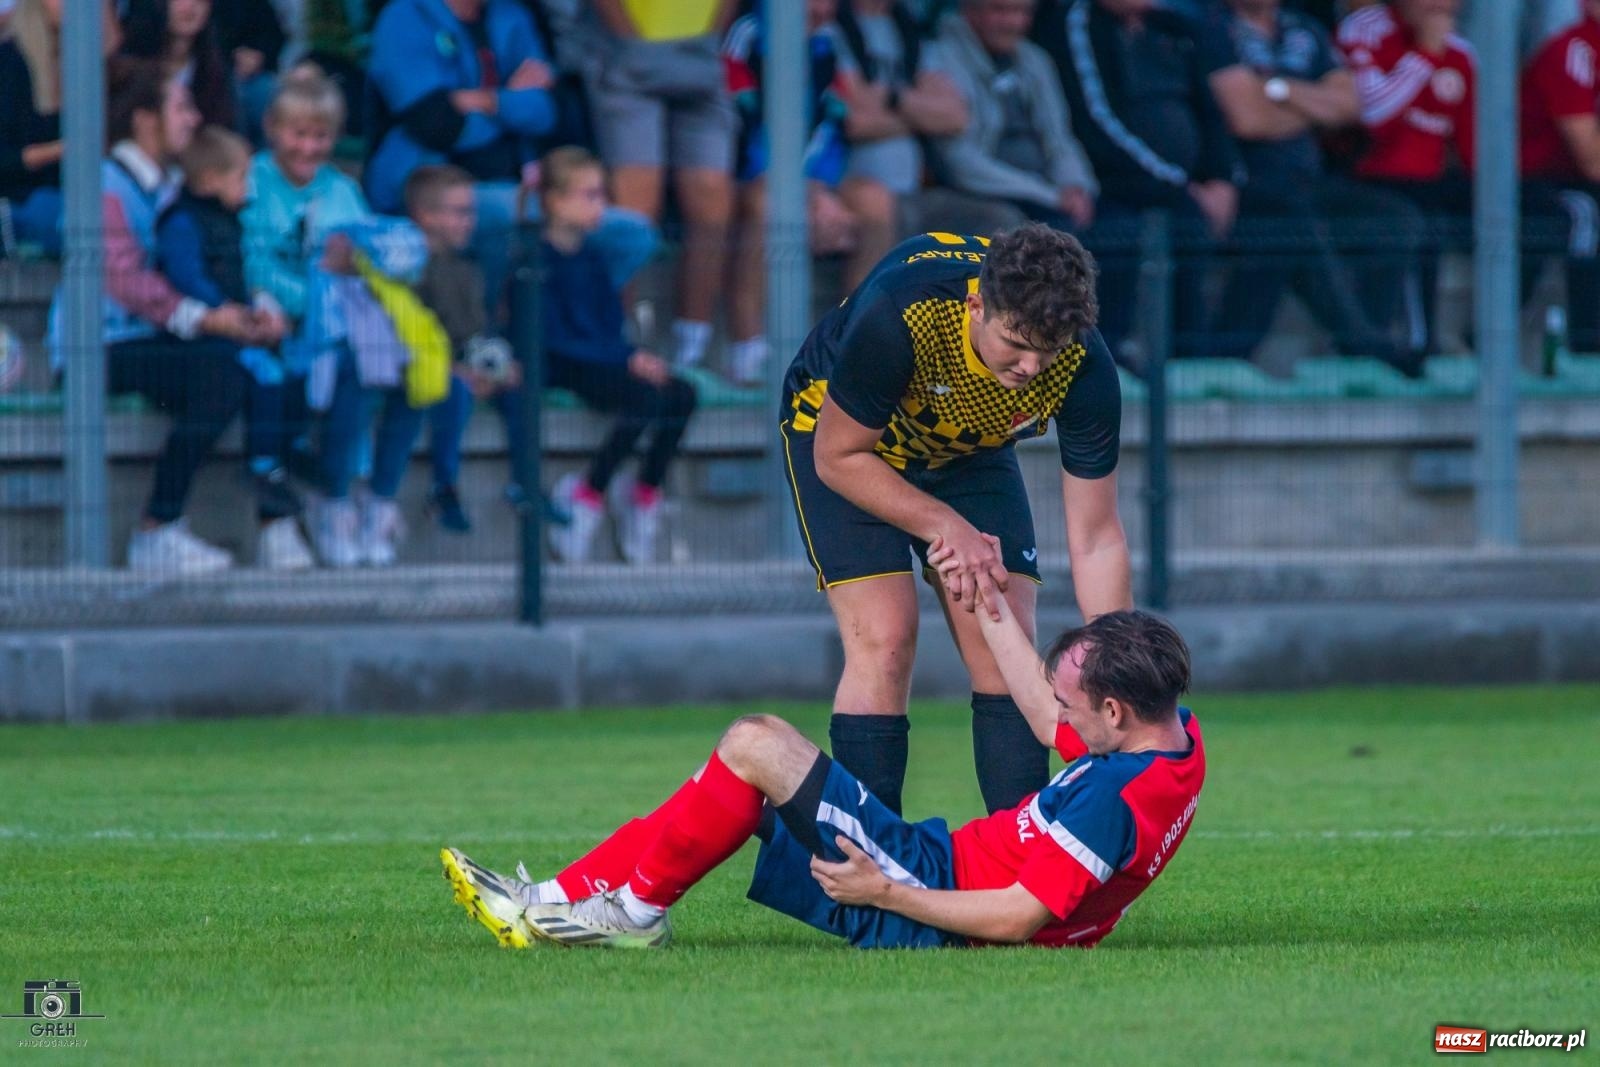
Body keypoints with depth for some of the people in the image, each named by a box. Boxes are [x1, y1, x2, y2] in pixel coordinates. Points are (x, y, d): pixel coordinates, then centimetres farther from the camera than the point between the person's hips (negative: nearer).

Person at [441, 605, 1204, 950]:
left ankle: (636, 910, 3)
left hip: (926, 903, -10)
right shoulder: (1179, 737, 1)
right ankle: (559, 901, 14)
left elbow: (1019, 916, -28)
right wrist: (991, 607, 25)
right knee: (744, 775, 14)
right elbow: (1050, 723, 20)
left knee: (755, 745, -13)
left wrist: (889, 894, -21)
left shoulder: (1111, 799, -29)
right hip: (936, 866, 10)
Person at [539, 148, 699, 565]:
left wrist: (635, 357, -9)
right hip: (559, 369, -8)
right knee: (646, 397, -29)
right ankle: (589, 495, -19)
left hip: (603, 357, 8)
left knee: (682, 395, -13)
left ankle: (647, 495, -4)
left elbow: (612, 323, 14)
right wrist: (626, 359, -20)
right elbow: (554, 337, -17)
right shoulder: (540, 258, -10)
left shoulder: (590, 256, 15)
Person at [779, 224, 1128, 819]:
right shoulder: (896, 316, -40)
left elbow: (1094, 538, -20)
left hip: (968, 451, 3)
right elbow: (838, 456, -23)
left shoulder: (1083, 368, -29)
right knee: (884, 640, -18)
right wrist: (946, 527, -30)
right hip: (840, 433, -3)